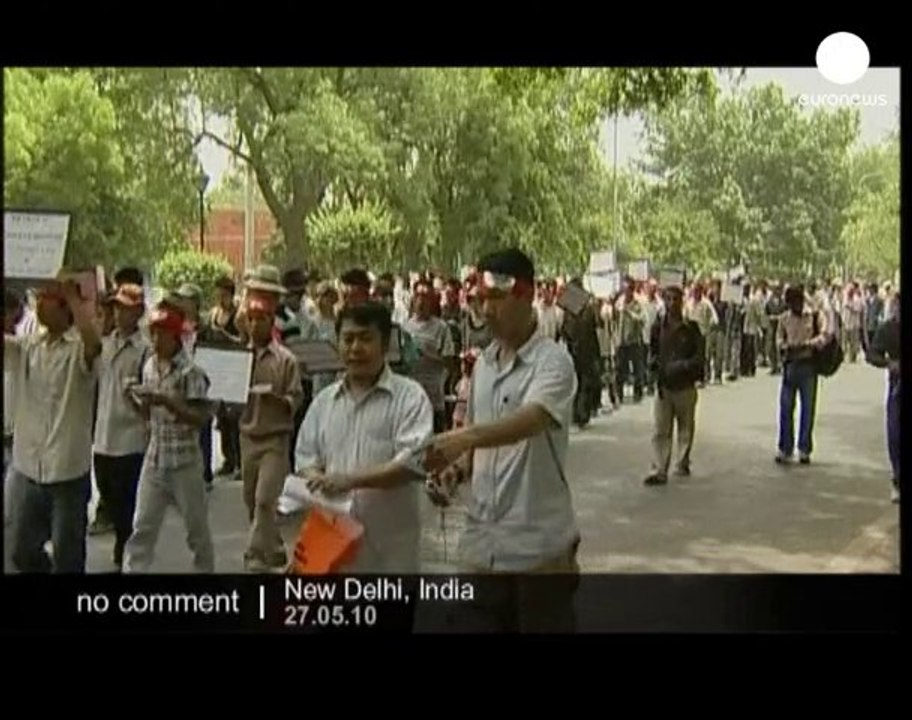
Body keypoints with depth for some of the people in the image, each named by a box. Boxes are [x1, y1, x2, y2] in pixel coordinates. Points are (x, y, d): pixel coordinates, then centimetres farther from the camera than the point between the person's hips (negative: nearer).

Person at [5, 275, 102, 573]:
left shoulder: (80, 349, -12)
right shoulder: (26, 346, 6)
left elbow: (93, 340, -35)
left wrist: (73, 295, -29)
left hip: (68, 472, -5)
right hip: (27, 469, 5)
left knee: (68, 557, 8)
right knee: (21, 552, 18)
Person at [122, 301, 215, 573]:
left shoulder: (191, 371, -14)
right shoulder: (149, 367, 5)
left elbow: (202, 418, -18)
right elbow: (150, 415, 13)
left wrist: (167, 401, -27)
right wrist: (136, 401, -8)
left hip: (184, 460, -5)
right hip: (154, 458, 5)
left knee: (196, 525, 10)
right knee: (142, 525, 6)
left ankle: (206, 569, 28)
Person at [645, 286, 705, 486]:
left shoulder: (691, 328, -3)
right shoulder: (658, 328, 3)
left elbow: (700, 357, -3)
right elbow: (652, 352, 14)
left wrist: (682, 366, -18)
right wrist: (654, 362, -7)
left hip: (686, 385, -1)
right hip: (664, 385, 1)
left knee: (686, 428, 12)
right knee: (661, 431, -2)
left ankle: (683, 463, 28)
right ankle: (659, 471, -2)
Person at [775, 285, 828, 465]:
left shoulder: (815, 316, -1)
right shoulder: (784, 318, 8)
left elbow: (824, 336, -11)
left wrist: (806, 344, -26)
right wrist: (784, 346, -8)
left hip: (808, 364, -2)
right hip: (790, 364, 2)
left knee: (808, 408, 3)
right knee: (785, 407, 0)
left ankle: (804, 449, 13)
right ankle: (785, 449, 8)